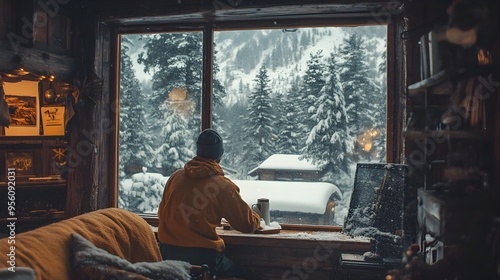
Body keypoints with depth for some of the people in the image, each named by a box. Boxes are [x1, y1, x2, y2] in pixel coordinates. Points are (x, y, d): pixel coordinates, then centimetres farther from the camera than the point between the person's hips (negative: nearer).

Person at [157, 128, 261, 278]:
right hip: (202, 256, -5)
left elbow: (162, 215, 16)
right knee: (238, 273, 18)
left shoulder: (175, 177, 4)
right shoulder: (223, 185, -9)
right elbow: (248, 225, -2)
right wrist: (256, 217, 22)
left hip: (167, 252, 5)